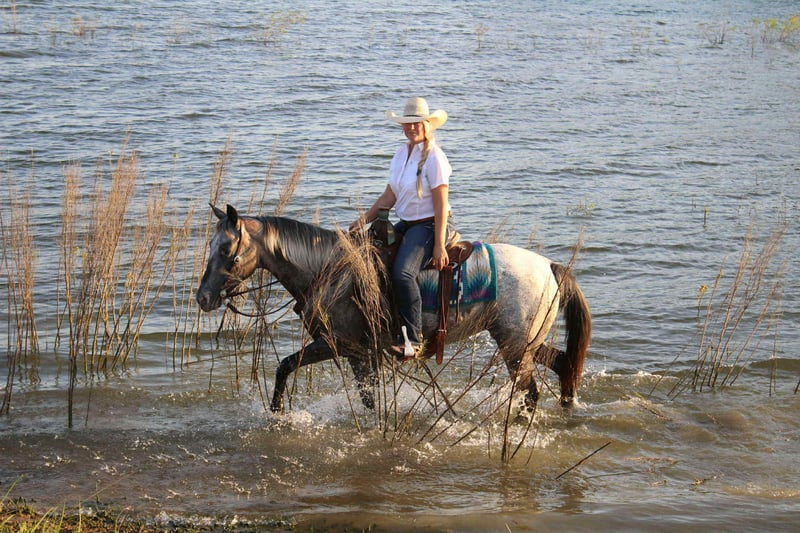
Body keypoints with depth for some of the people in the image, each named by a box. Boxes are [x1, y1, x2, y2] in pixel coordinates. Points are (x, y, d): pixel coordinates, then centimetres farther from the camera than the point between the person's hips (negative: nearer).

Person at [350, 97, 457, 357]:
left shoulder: (433, 157, -13)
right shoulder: (401, 153, 11)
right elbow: (389, 197, 15)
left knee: (402, 272, -29)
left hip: (429, 226, -9)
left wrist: (439, 246, -20)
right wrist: (365, 219, 3)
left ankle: (413, 338, -25)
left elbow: (441, 205, -16)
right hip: (405, 224, 9)